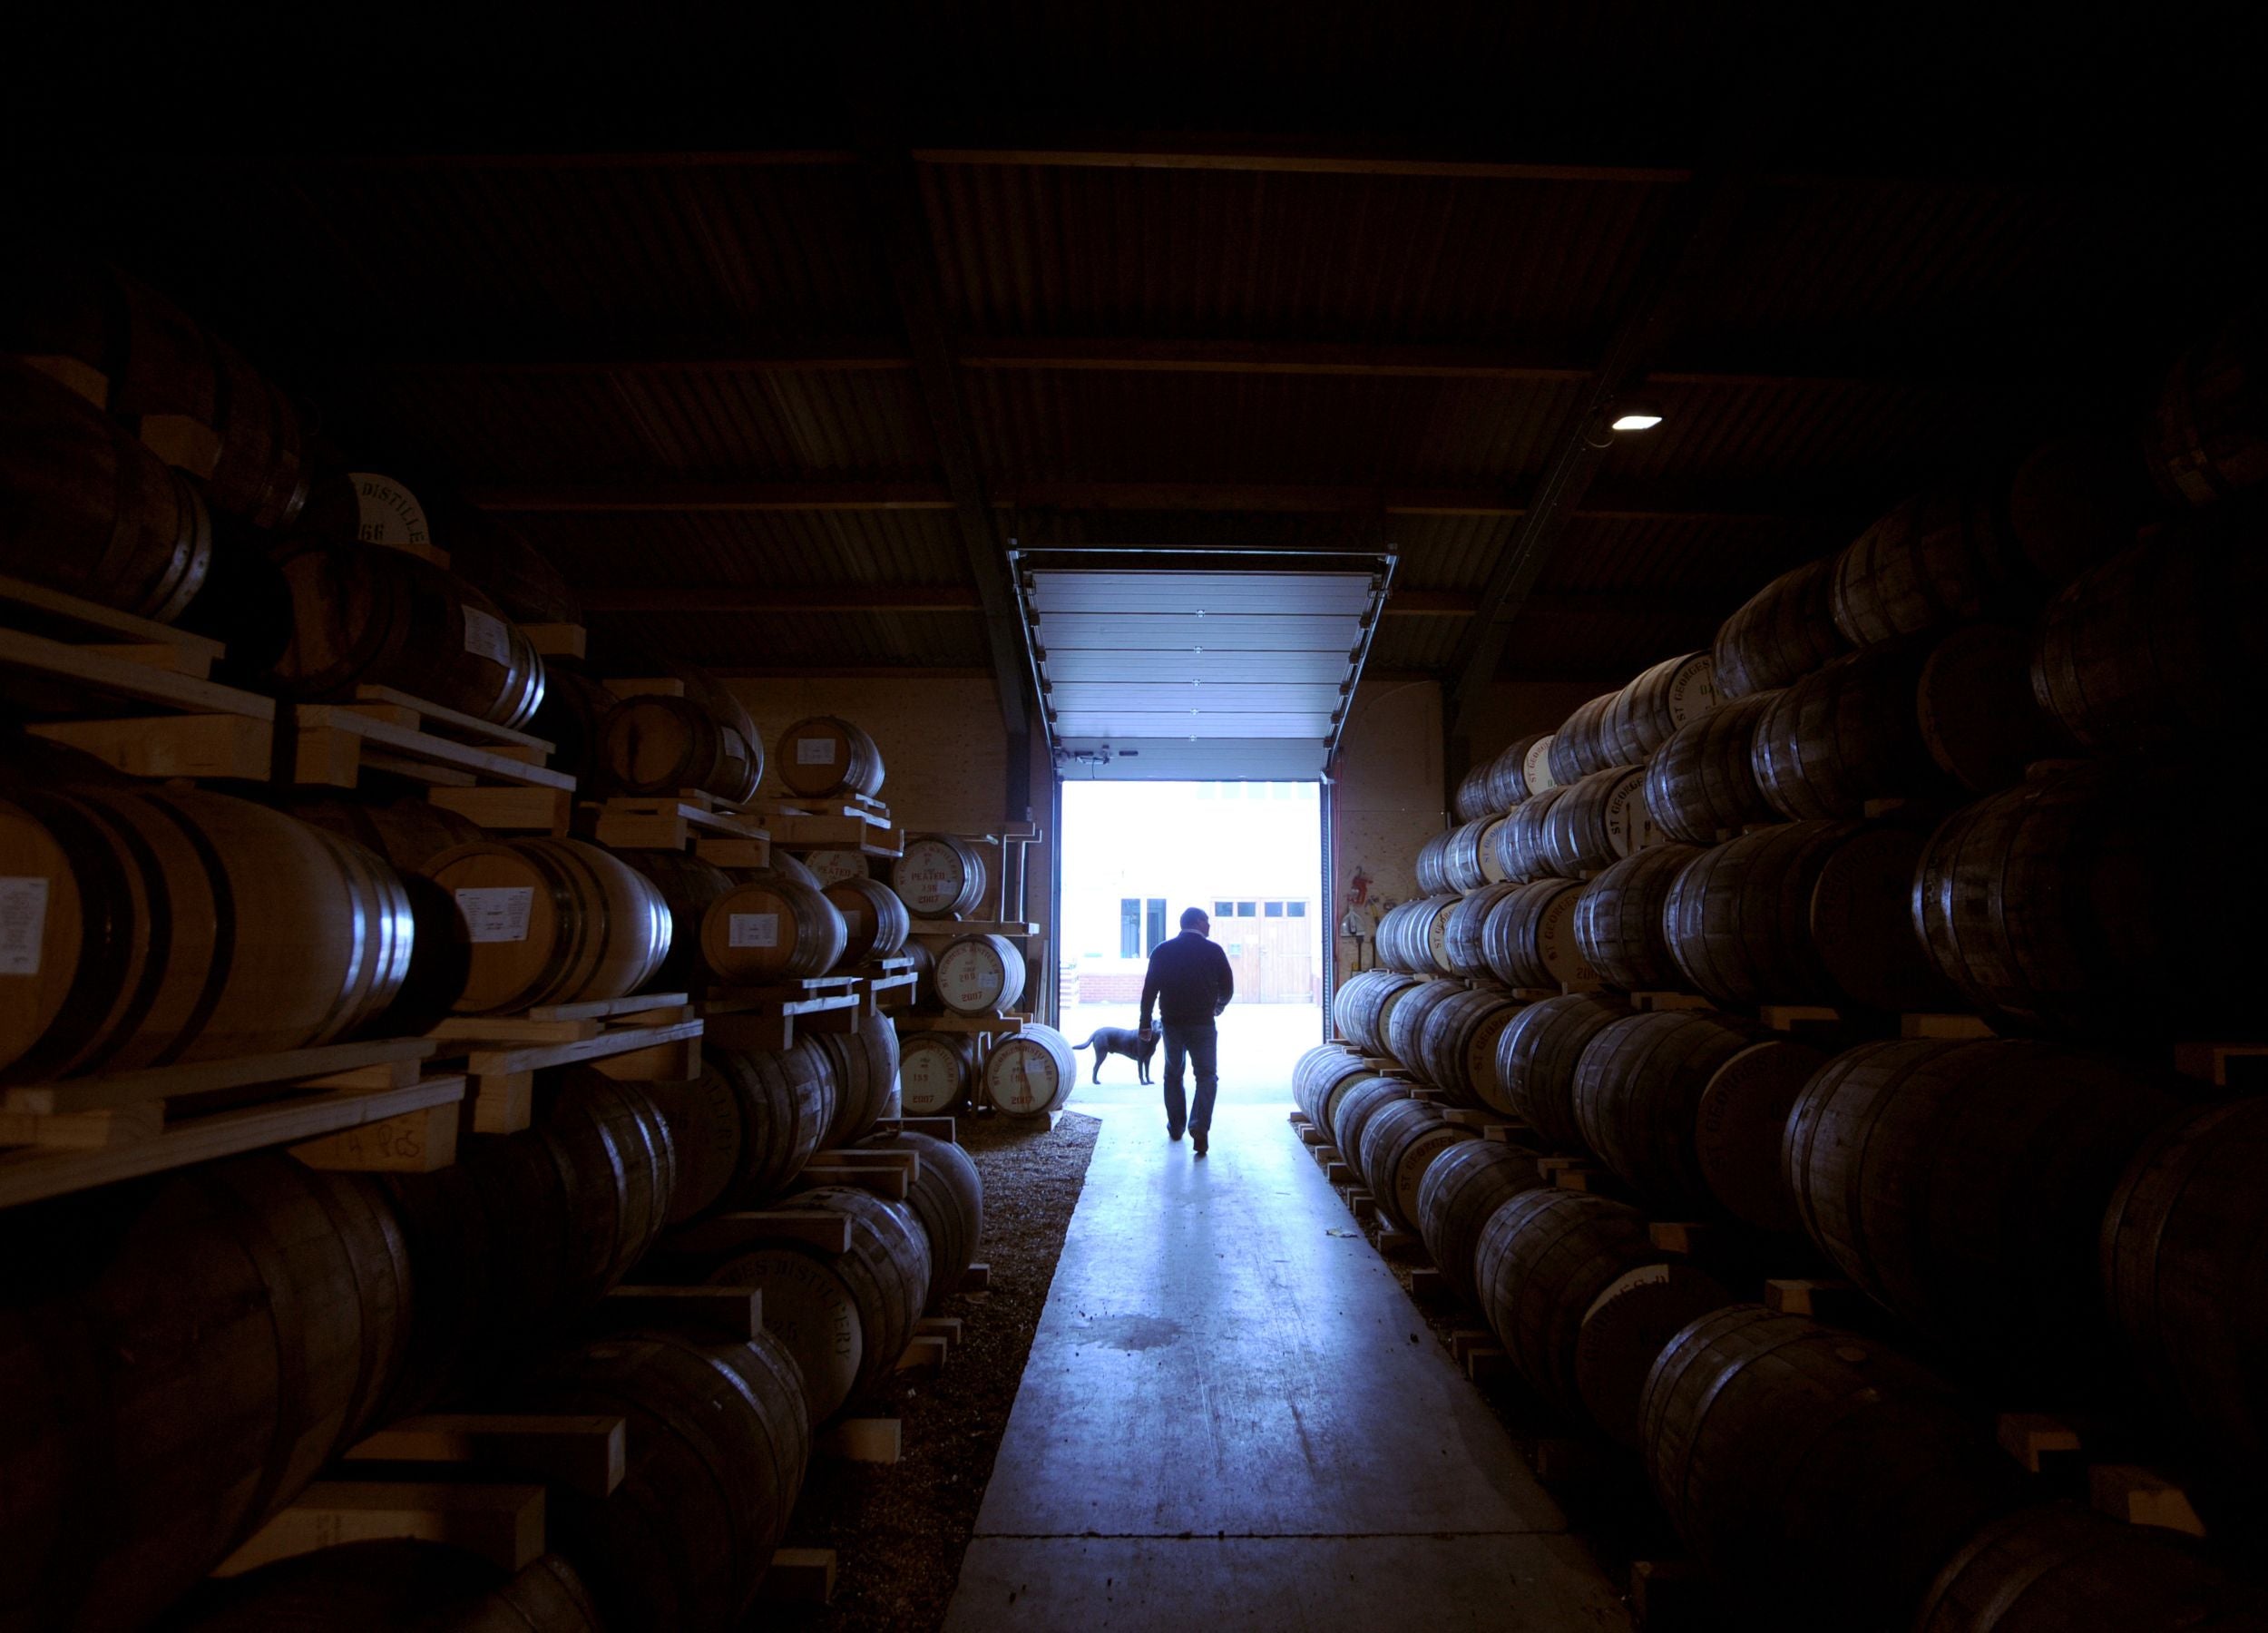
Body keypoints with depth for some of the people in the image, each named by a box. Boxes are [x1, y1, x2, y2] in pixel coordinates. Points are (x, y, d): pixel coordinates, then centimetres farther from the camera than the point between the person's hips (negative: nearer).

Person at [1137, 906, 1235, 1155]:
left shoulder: (1162, 950, 3)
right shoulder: (1213, 951, -2)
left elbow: (1149, 989, 0)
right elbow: (1228, 987, 3)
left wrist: (1145, 1024, 5)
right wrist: (1219, 1006, 24)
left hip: (1171, 1023, 3)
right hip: (1202, 1023, -2)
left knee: (1173, 1075, 18)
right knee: (1206, 1076, 2)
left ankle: (1175, 1127, 25)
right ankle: (1199, 1127, -17)